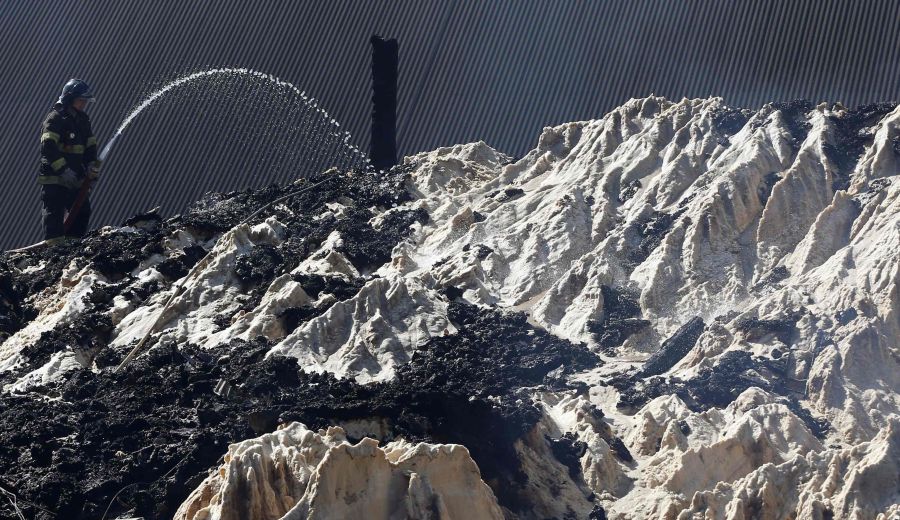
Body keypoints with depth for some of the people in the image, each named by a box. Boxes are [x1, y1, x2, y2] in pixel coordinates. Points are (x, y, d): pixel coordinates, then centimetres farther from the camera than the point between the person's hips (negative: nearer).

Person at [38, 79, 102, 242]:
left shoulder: (83, 120, 14)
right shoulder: (55, 118, -11)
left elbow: (90, 147, 17)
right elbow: (48, 147, -22)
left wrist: (92, 165, -3)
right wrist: (63, 170, -28)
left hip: (75, 179, 8)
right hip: (54, 178, -8)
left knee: (83, 210, 9)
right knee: (55, 213, -10)